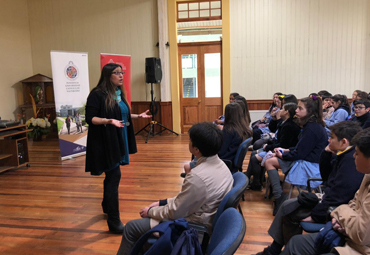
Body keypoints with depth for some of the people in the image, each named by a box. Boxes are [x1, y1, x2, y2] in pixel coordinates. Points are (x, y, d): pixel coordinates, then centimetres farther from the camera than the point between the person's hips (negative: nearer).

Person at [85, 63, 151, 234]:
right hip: (105, 143, -8)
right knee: (114, 177, -9)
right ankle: (114, 222, 0)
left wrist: (138, 116, 14)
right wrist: (108, 121, -32)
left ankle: (107, 206, 40)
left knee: (111, 176, 19)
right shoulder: (97, 94, -14)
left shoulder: (119, 93, 10)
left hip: (118, 141, 8)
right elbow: (90, 118, -18)